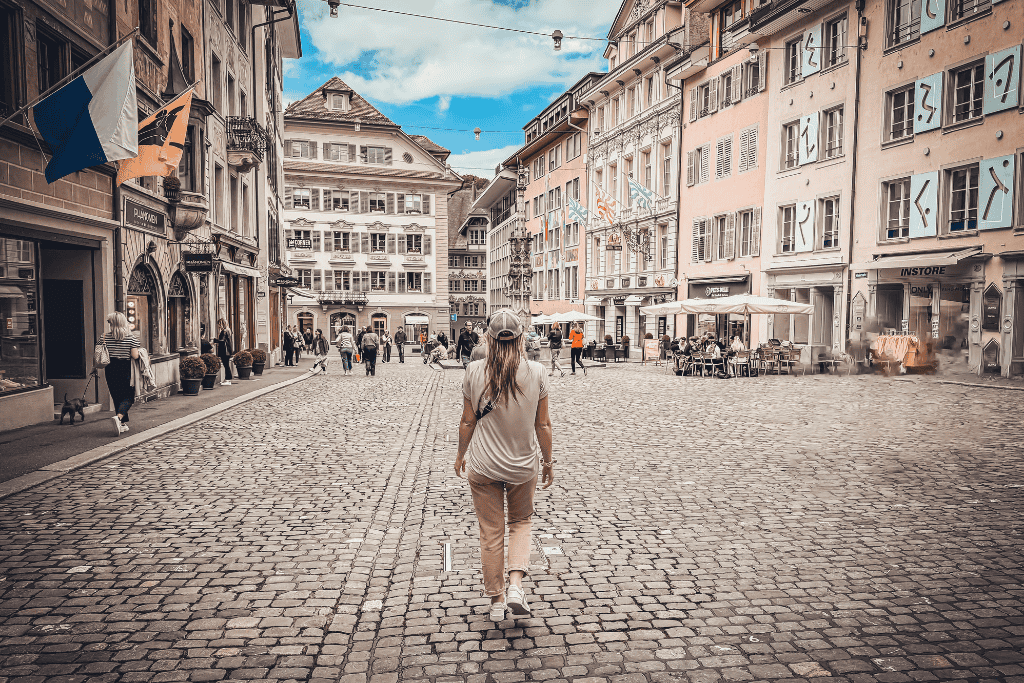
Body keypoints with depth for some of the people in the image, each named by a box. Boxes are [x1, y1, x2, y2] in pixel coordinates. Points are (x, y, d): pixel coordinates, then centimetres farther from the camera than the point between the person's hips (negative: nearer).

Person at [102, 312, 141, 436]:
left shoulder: (106, 337, -1)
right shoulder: (131, 337, -8)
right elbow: (135, 356, -11)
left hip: (111, 369, 2)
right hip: (125, 370, -2)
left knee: (117, 397, 13)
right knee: (128, 397, 6)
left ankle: (122, 425, 18)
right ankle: (119, 416, -21)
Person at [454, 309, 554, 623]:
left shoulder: (474, 371, -10)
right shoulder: (535, 372, -10)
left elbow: (468, 421, -3)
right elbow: (543, 425, -5)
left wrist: (461, 454, 12)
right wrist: (548, 461, 9)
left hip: (483, 465, 0)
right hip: (524, 464, 0)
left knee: (490, 532, 13)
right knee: (521, 521, 23)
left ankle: (496, 600, 25)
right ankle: (516, 584, 6)